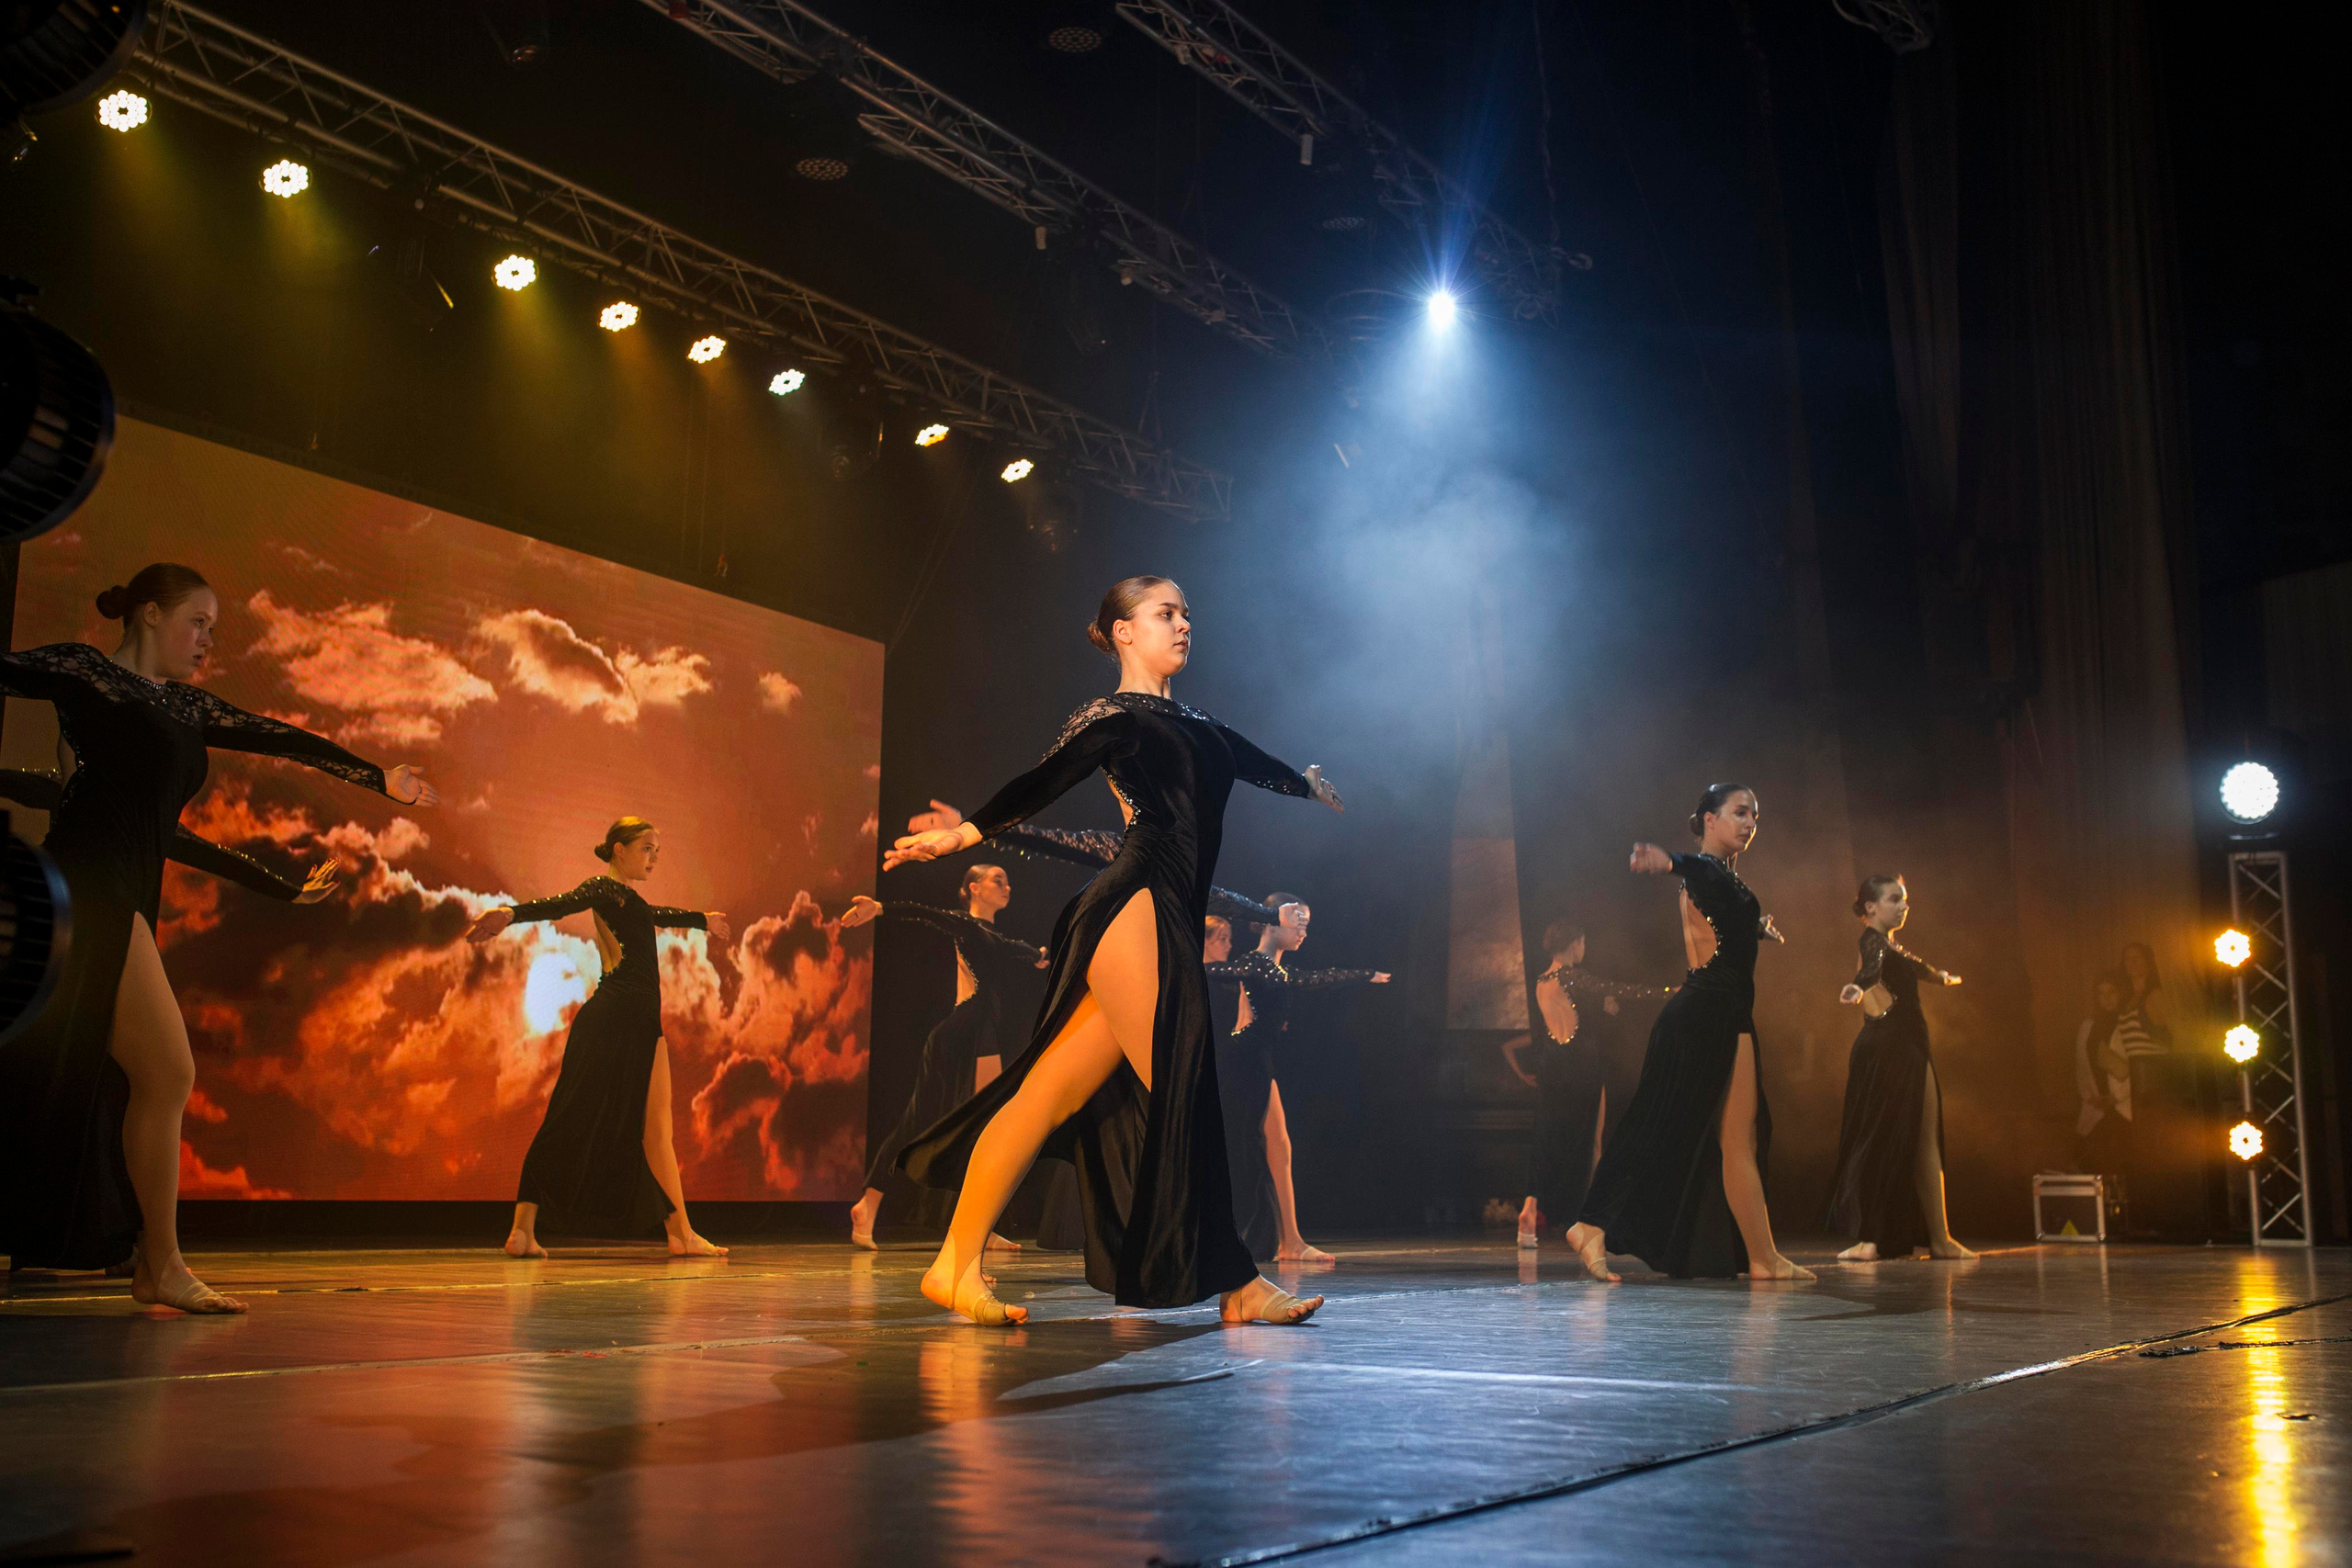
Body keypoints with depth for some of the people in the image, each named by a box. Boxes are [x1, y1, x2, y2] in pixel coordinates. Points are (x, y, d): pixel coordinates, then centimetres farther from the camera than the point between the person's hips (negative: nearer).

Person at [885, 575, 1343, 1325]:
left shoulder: (1194, 723, 26)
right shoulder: (1112, 716, 3)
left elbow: (1261, 766, 44)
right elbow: (1045, 782, -11)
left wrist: (1311, 785, 62)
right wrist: (968, 831, -27)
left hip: (1171, 918, 7)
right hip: (1136, 905, -7)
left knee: (1059, 1089, 3)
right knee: (1180, 1091, -8)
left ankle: (956, 1266, 5)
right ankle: (1235, 1284, -2)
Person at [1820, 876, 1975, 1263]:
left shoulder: (1893, 946, 19)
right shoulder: (1873, 940, -10)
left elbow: (1914, 966, 43)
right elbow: (1872, 966, -34)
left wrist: (1942, 976, 63)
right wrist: (1859, 986, -56)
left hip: (1910, 1051, 9)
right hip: (1882, 1051, -9)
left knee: (1924, 1143, 8)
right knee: (1879, 1139, -10)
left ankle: (1939, 1238, 11)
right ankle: (1868, 1237, -10)